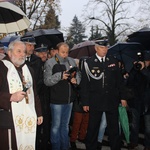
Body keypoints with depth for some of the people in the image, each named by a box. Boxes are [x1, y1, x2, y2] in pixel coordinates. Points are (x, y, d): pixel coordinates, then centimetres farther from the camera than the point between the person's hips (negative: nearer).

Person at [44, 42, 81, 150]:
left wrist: (75, 80, -8)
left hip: (69, 99, 5)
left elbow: (78, 76, 13)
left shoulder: (72, 61, 7)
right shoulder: (50, 63, -7)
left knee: (65, 125, 18)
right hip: (57, 100, -5)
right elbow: (47, 81, -12)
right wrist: (60, 76, -24)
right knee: (56, 126, 5)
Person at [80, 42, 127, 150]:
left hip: (112, 101, 3)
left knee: (114, 127, 10)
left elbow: (119, 80, 10)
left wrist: (123, 97, 8)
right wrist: (85, 102, -5)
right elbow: (84, 84, -4)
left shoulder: (113, 61, 6)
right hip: (95, 102, -2)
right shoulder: (88, 63, -4)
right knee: (93, 128, 8)